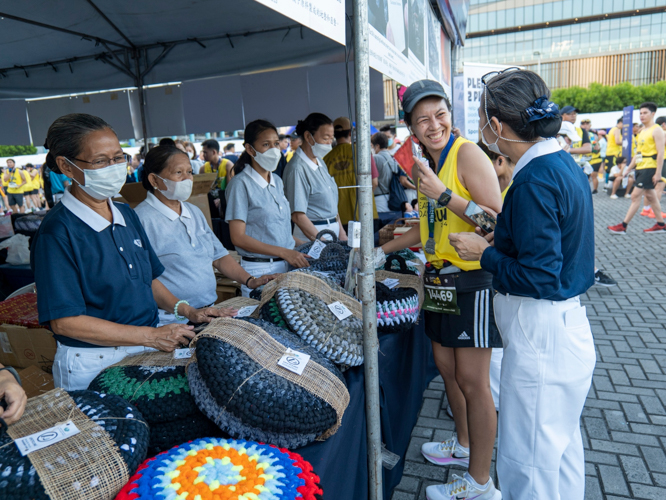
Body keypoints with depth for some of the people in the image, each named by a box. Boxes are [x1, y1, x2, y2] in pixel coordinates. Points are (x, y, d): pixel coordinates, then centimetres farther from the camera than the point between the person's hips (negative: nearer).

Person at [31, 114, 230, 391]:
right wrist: (151, 336, -22)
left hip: (147, 351, 7)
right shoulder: (57, 232, -17)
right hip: (94, 365, -6)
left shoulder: (127, 215, 7)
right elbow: (65, 321, -19)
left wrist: (187, 311, -1)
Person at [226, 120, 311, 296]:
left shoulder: (277, 181, 14)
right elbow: (238, 238, -14)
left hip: (288, 266, 6)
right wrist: (284, 252, -18)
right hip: (259, 270, -6)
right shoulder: (241, 184, -9)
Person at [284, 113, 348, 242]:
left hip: (333, 231, 8)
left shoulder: (321, 163, 13)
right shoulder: (297, 168, -15)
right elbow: (297, 216, -19)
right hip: (311, 236, -8)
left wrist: (341, 233, 11)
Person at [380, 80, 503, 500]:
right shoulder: (427, 165, 13)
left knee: (473, 380, 0)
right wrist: (383, 250, 22)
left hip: (473, 280, -8)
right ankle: (464, 444, 40)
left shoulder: (467, 154, -13)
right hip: (441, 277, 8)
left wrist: (444, 194, -24)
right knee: (447, 367, 17)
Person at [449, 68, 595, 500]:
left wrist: (483, 253, -12)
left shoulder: (535, 180, -23)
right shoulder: (564, 163, 7)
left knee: (526, 464, 6)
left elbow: (539, 278, -25)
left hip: (541, 337, -10)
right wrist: (500, 241, 10)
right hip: (568, 324, 10)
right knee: (562, 446, 26)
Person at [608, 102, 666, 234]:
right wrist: (629, 169, 20)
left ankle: (623, 226, -8)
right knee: (650, 196, 13)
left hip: (649, 168, -9)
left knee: (636, 195, -10)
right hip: (640, 168, 9)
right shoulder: (642, 131, 17)